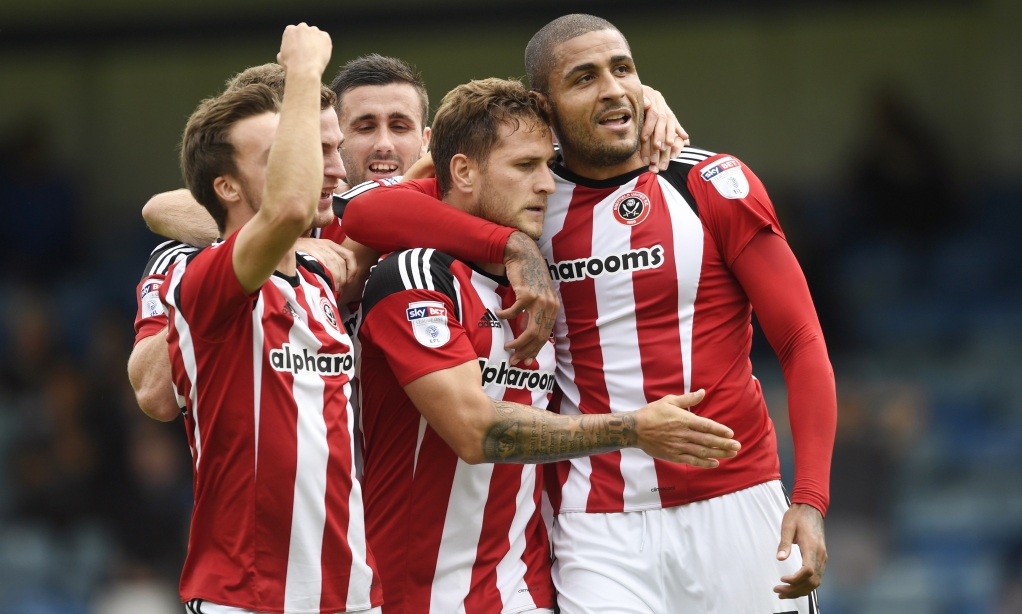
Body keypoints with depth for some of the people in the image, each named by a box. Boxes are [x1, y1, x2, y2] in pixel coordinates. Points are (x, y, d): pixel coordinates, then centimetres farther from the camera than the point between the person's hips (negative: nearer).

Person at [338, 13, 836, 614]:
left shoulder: (714, 186, 2)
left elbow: (802, 342, 1)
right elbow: (367, 213, -8)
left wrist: (810, 500, -11)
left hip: (736, 503, 0)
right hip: (600, 526, 0)